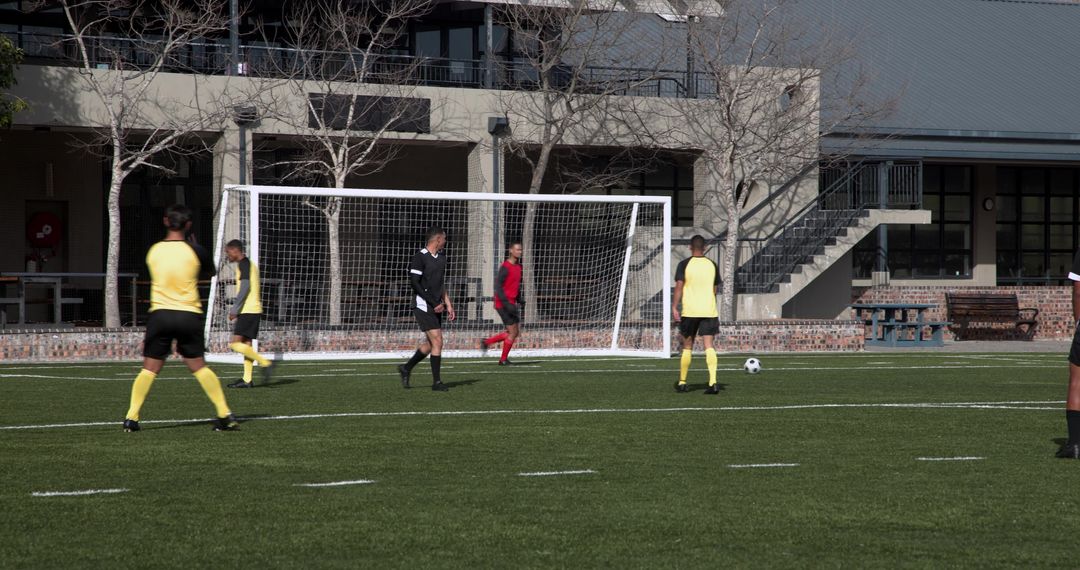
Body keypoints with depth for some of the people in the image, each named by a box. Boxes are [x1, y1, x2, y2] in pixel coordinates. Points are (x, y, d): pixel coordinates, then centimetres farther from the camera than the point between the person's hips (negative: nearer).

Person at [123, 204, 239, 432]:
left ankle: (131, 417, -4)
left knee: (150, 368, 4)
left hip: (160, 313, 0)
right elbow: (210, 272, 14)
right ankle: (224, 415, 6)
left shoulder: (153, 251, 0)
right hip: (189, 315, 0)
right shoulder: (194, 251, -5)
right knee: (199, 366, 9)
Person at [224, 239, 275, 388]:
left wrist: (235, 309, -16)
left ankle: (264, 362, -16)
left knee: (236, 343, -14)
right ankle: (247, 379, 4)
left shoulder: (243, 263, -8)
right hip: (255, 310, 10)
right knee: (246, 344, 7)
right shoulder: (249, 264, 22)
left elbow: (245, 287, -17)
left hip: (248, 310, -10)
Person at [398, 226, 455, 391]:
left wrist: (448, 305, 14)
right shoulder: (420, 257, -12)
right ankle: (436, 382, -6)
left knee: (429, 344, 9)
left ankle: (406, 368, 29)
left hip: (435, 307, 8)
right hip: (423, 306, -8)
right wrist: (434, 304, -18)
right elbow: (415, 283, -16)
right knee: (437, 341, -12)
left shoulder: (441, 257, 14)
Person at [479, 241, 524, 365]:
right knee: (513, 332, -6)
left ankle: (486, 342, 18)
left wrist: (519, 299, 10)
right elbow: (498, 286, -19)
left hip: (511, 304, 9)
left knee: (516, 332, 9)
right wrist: (507, 304, -24)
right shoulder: (505, 267, -14)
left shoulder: (518, 266, 13)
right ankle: (503, 360, 7)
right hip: (503, 304, -9)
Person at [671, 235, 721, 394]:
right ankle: (713, 382, -19)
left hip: (689, 311, -2)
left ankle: (682, 382, 18)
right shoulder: (712, 265, 8)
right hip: (709, 310, 2)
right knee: (709, 346, -4)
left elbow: (679, 287, -11)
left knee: (687, 347, 11)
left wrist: (674, 308, -10)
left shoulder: (684, 264, -3)